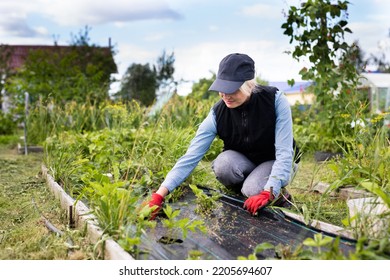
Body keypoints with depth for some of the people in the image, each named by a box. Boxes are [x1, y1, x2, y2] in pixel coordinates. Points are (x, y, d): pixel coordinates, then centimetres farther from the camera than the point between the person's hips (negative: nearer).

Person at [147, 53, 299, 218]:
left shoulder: (275, 101, -26)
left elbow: (284, 153, -26)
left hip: (276, 163, -2)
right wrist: (160, 194, -36)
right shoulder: (217, 114, -20)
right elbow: (190, 157, -25)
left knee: (254, 190, -32)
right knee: (223, 163, -31)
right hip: (243, 164, 2)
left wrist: (267, 193, -38)